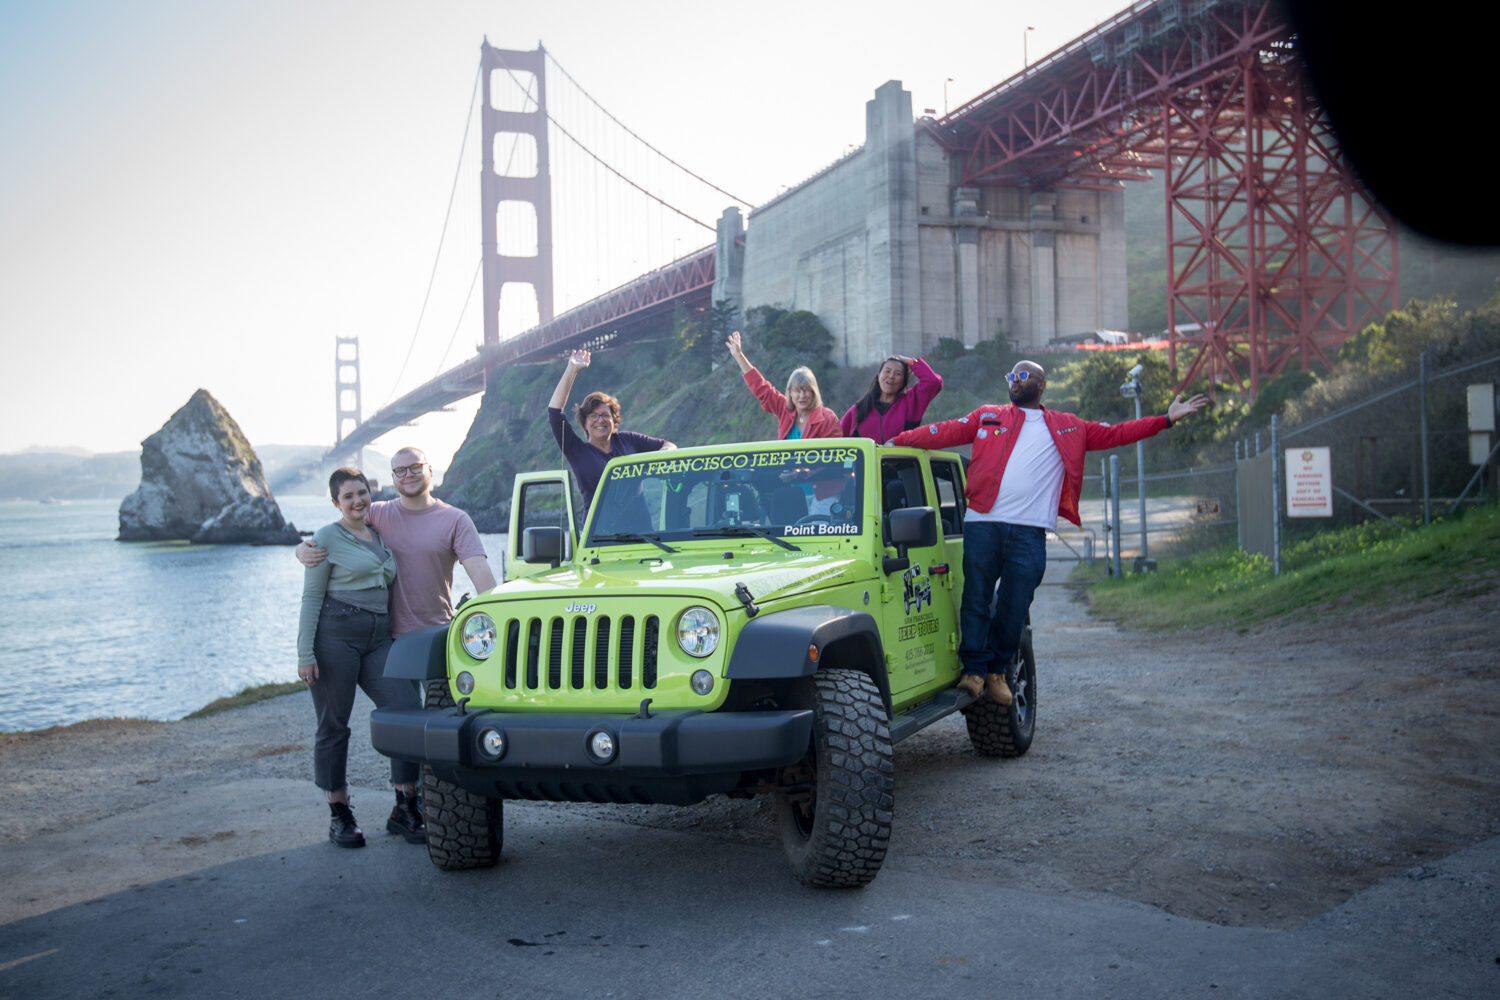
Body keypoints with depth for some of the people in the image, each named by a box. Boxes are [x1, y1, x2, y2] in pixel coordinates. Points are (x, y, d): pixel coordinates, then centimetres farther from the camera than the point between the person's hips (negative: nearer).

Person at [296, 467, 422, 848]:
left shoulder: (381, 536, 17)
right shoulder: (327, 538, -1)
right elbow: (311, 597, -4)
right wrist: (305, 653, -11)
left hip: (377, 639, 5)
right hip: (335, 635, -5)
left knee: (408, 709, -7)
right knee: (333, 726, 1)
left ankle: (404, 810, 1)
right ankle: (339, 816, 13)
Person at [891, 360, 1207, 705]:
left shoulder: (1068, 428, 18)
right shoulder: (988, 417, 17)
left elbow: (1114, 434, 17)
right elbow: (945, 432, 12)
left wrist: (1167, 419, 12)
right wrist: (896, 441, 3)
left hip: (1030, 532, 0)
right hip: (983, 524, 0)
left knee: (1015, 608, 2)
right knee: (976, 600, -1)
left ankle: (998, 670, 20)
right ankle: (974, 670, 11)